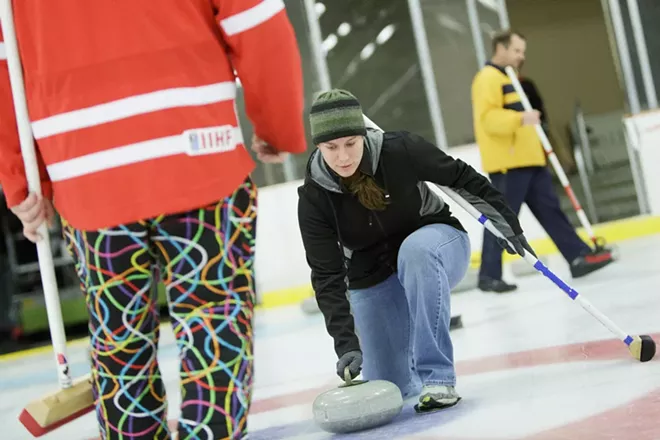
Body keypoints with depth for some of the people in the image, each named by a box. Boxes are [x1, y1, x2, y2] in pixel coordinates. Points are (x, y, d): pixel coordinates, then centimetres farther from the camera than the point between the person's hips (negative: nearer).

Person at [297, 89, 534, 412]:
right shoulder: (313, 198, -21)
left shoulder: (400, 150, -24)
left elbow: (460, 177, -9)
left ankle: (437, 376, -34)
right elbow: (327, 277, -22)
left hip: (435, 241, -2)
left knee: (415, 249, -40)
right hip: (374, 277, 2)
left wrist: (506, 221, -4)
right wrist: (346, 343, -32)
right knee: (388, 387, -2)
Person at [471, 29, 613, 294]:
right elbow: (488, 118, -22)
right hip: (507, 163, -10)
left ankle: (578, 257, 9)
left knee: (550, 210, 7)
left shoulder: (508, 79, 24)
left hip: (527, 160, 10)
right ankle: (489, 276, 0)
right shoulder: (488, 78, -9)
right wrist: (520, 119, -33)